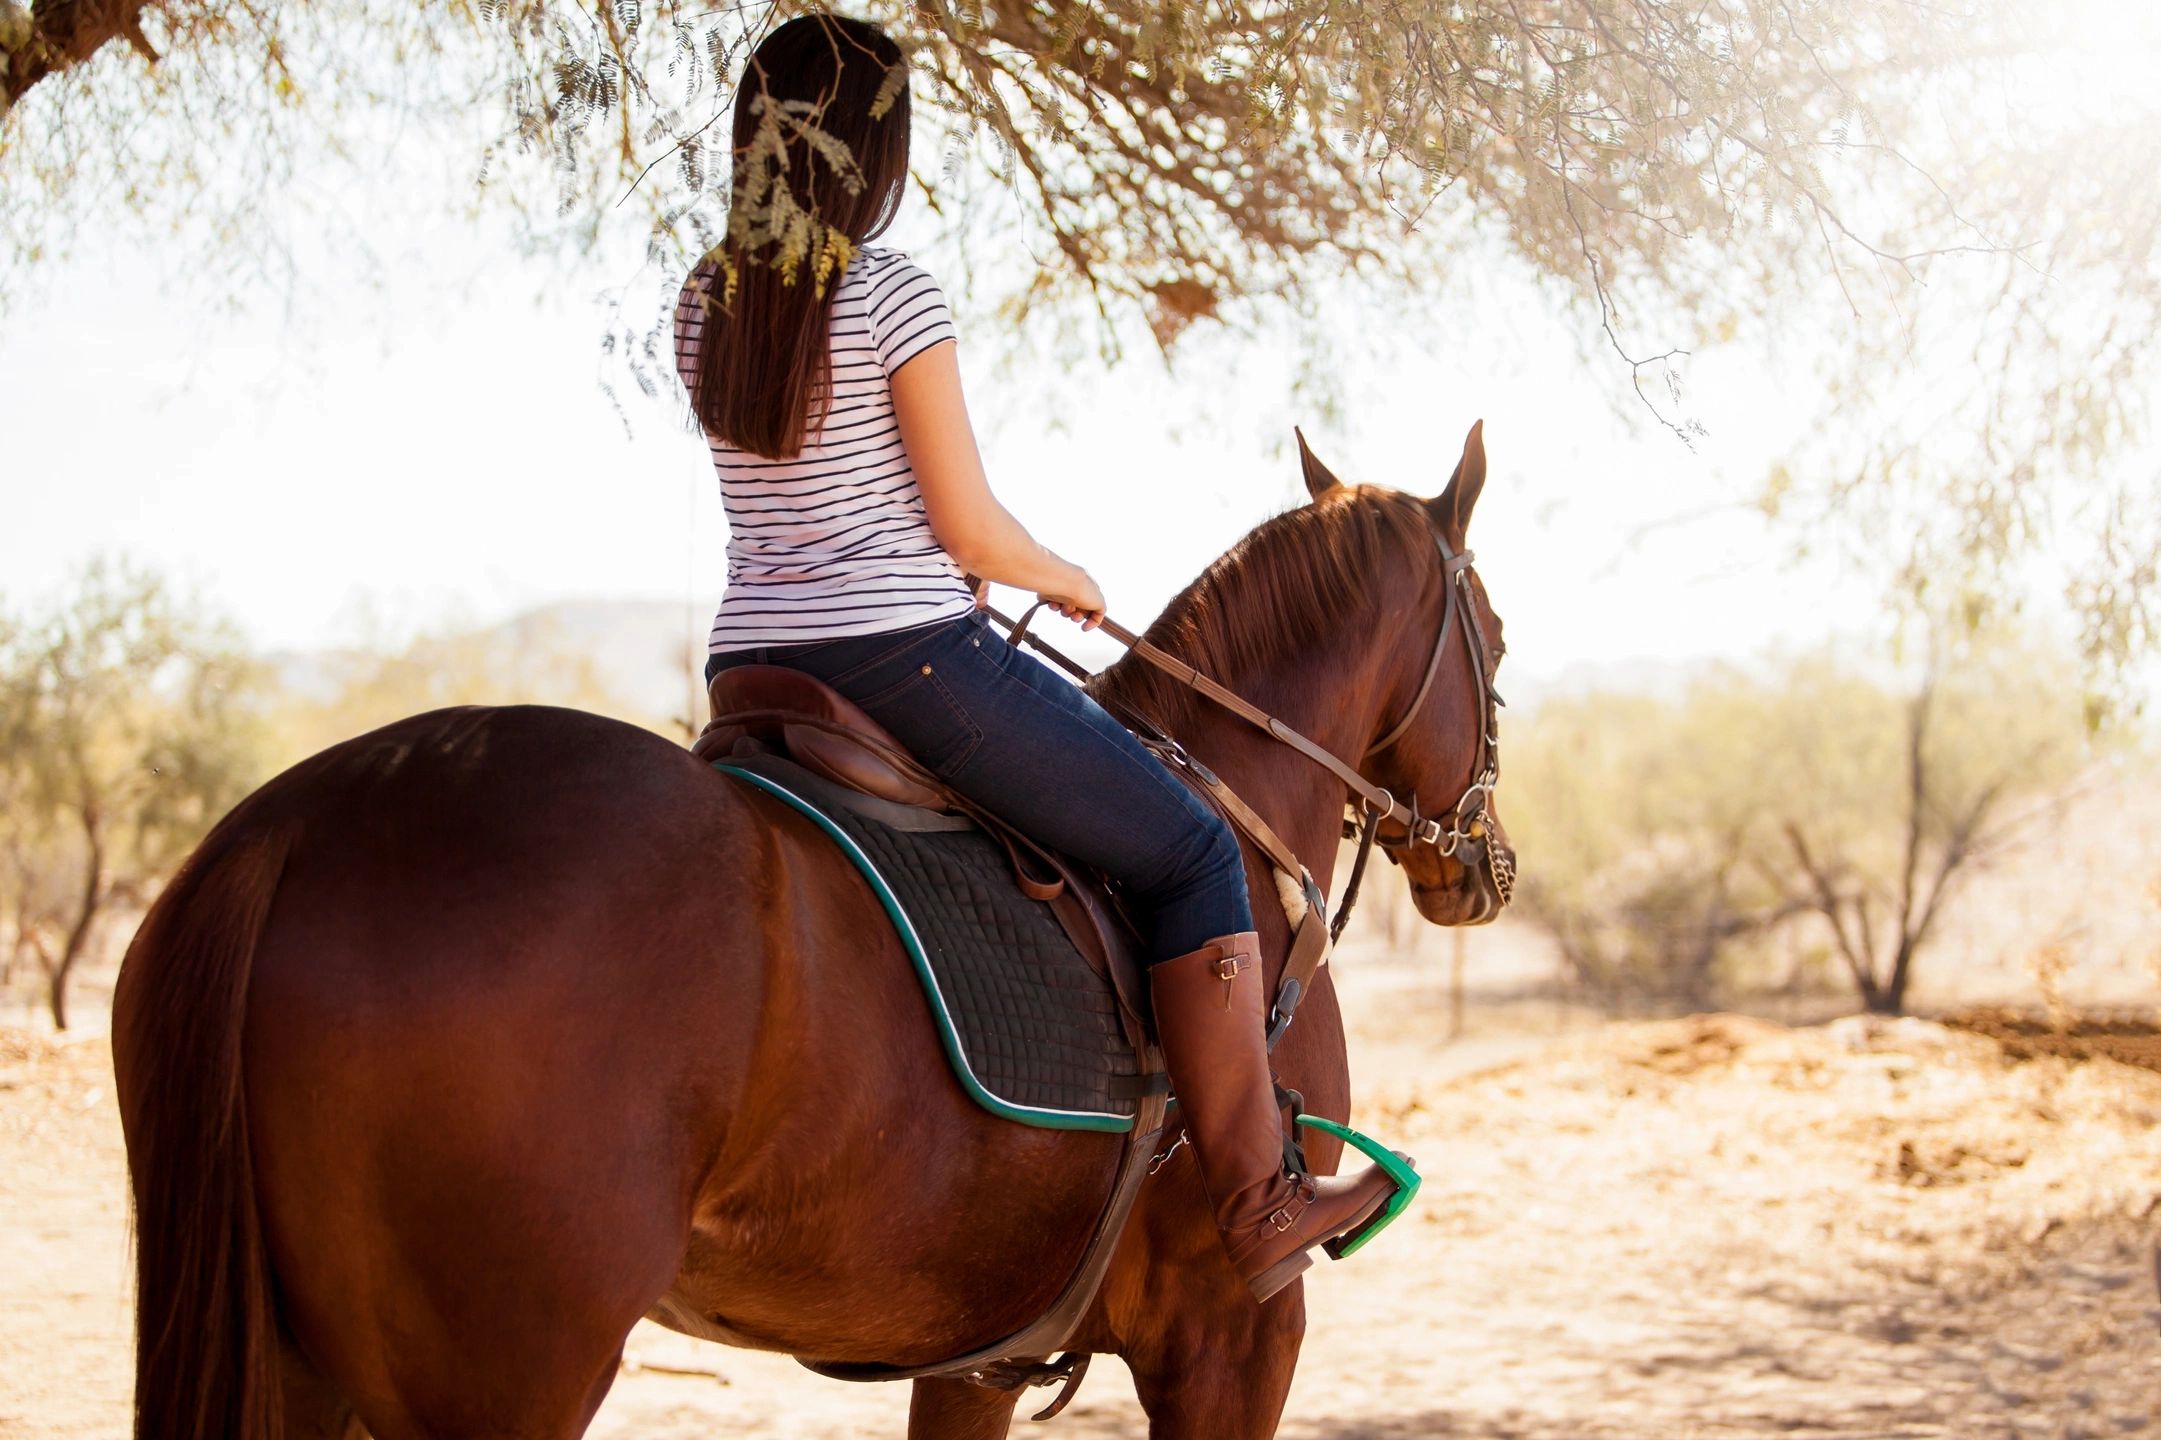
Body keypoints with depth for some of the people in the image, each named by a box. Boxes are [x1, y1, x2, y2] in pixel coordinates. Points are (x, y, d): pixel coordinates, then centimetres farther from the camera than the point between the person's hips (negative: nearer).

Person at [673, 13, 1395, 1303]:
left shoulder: (704, 304, 9)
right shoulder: (894, 292, -12)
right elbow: (969, 526, -10)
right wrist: (1067, 581, 8)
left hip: (750, 669, 8)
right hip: (906, 657, -7)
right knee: (1194, 851, 4)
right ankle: (1255, 1203, 3)